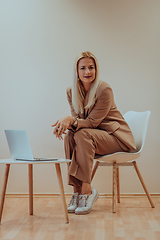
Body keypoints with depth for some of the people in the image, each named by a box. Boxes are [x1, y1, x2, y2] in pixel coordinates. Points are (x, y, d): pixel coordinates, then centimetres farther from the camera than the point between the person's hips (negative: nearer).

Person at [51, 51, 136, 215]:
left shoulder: (104, 89, -18)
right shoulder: (71, 92, 1)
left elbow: (92, 122, -20)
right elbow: (77, 121, -1)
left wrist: (72, 120, -37)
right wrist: (65, 124, -24)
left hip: (116, 137, -5)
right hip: (92, 136, 6)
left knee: (83, 134, -32)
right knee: (69, 137, -25)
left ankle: (87, 189, -28)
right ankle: (76, 191, -21)